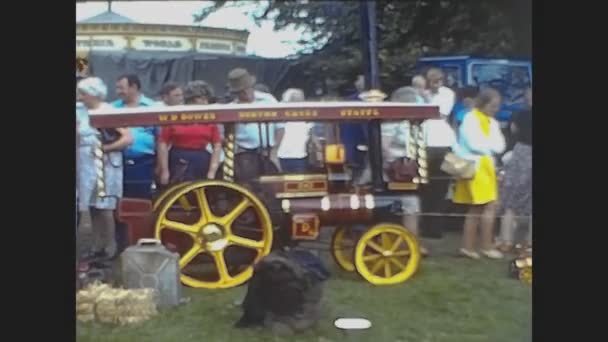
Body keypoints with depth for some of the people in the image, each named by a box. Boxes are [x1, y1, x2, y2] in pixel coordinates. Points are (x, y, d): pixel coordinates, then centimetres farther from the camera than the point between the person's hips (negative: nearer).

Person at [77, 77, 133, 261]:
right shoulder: (81, 112, 11)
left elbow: (128, 138, -16)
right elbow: (79, 139, 20)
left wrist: (105, 148, -16)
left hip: (105, 166, -6)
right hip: (86, 167, 6)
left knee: (104, 208, -4)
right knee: (93, 208, 8)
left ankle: (110, 249, 4)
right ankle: (97, 247, 15)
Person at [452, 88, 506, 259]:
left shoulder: (492, 122, 15)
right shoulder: (470, 118, -10)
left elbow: (499, 146, 5)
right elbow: (475, 144, -20)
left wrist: (485, 145, -12)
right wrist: (490, 147, -4)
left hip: (487, 167, 8)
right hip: (474, 167, -8)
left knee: (476, 208, 7)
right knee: (490, 206, -9)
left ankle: (468, 246, 10)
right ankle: (487, 246, -2)